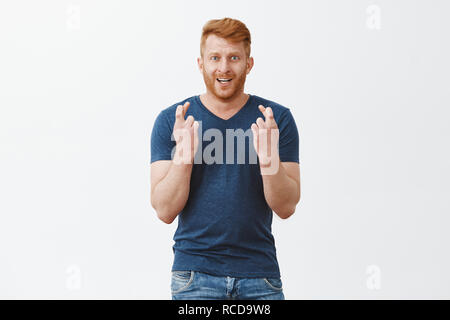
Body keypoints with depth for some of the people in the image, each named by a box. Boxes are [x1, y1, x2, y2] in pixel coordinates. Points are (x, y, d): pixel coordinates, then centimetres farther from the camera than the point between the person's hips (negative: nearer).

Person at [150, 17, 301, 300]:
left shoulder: (277, 118, 1)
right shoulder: (171, 121, 0)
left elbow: (286, 208, -3)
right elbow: (165, 211, -5)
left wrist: (269, 159, -20)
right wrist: (184, 155, -20)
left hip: (259, 272, 1)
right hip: (195, 272, -1)